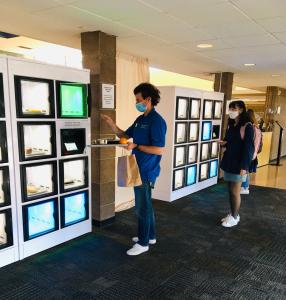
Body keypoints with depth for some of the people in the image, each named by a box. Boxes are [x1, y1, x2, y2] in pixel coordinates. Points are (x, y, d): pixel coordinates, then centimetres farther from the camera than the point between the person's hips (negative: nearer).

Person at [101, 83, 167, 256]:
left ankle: (143, 243, 18)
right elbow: (124, 135, 17)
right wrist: (111, 123, 2)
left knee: (142, 207, 2)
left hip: (147, 171, -9)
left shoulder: (157, 121, -18)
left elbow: (159, 150, -23)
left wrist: (136, 146, -20)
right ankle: (150, 236, 35)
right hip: (140, 170, 9)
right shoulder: (140, 119, 10)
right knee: (146, 204, 19)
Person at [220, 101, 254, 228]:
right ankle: (232, 214, 26)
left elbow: (248, 148, -15)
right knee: (230, 191, 14)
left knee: (235, 192, 2)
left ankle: (235, 217, 16)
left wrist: (244, 166, -19)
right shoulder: (231, 125, 10)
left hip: (238, 164, -7)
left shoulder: (247, 127, -13)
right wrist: (223, 142, -2)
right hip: (228, 162, 7)